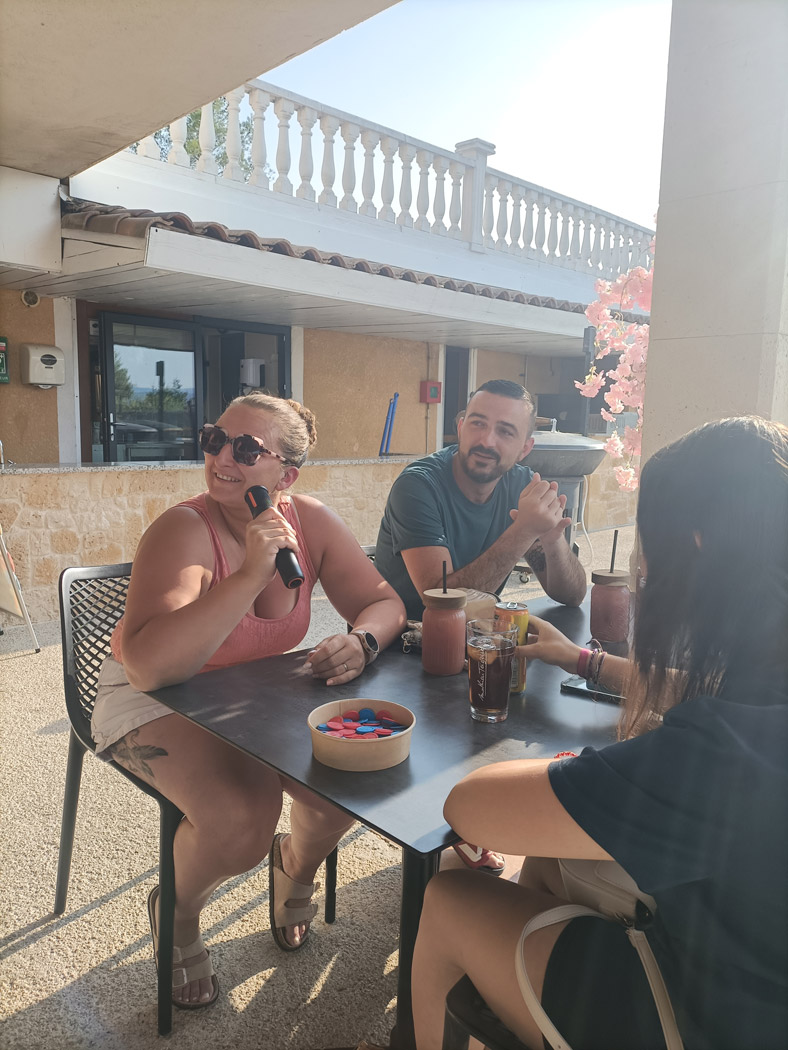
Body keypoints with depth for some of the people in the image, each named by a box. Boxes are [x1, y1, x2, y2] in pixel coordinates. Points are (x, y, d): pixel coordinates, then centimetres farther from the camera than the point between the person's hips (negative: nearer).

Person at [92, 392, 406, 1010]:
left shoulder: (312, 522, -12)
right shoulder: (186, 531, -27)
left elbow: (383, 603, -5)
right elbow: (148, 666, -38)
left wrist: (361, 642, -29)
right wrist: (251, 575, -43)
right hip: (154, 702, -4)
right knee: (239, 821, -26)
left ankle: (297, 863, 24)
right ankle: (176, 912, 13)